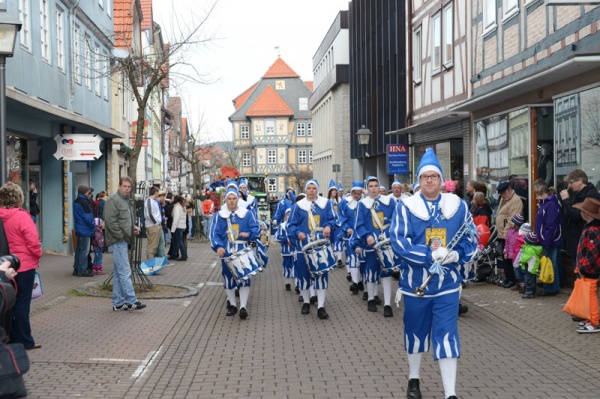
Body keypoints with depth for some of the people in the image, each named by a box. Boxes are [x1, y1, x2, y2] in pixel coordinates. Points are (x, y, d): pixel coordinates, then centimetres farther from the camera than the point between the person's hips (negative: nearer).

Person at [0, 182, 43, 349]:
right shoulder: (21, 216, -17)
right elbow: (33, 241, -17)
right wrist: (38, 254, 1)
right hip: (25, 265, -6)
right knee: (22, 302, 2)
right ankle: (24, 340, 8)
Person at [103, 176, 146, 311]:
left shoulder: (127, 201, 20)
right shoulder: (114, 200, -11)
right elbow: (110, 221, -19)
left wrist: (134, 227, 10)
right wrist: (122, 235, -18)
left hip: (123, 241, 10)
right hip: (118, 241, -10)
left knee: (119, 273, 12)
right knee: (125, 272, -9)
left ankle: (118, 303, 16)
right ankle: (131, 301, -8)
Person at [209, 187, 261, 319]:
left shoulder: (248, 214, 5)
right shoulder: (219, 215, 6)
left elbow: (256, 229, -1)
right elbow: (214, 233, -2)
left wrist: (249, 234, -22)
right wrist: (218, 247, -19)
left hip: (243, 252, -1)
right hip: (227, 253, 1)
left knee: (244, 278, -7)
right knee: (228, 278, 7)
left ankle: (243, 307, -6)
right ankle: (232, 305, 21)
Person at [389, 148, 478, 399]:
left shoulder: (458, 206, 2)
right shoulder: (406, 207, -4)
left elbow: (470, 239, 6)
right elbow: (398, 241, -13)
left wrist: (457, 254, -16)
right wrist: (430, 255, -23)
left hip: (447, 283, 0)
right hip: (415, 282, 0)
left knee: (447, 335, -4)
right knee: (416, 331, 15)